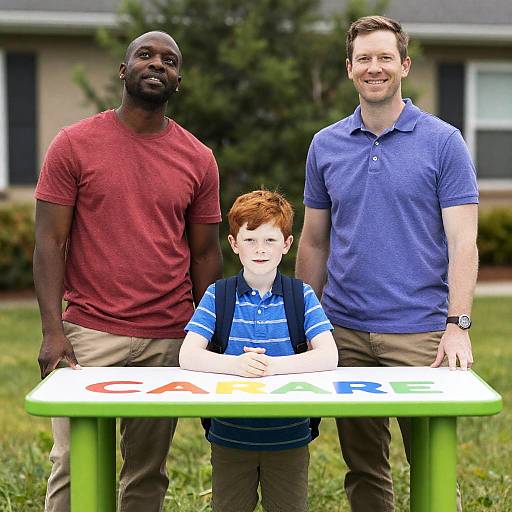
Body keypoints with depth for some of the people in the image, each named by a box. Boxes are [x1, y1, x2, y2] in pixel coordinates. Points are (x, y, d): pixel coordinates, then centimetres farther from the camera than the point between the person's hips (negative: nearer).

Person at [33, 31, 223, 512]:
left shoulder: (198, 159, 7)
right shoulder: (74, 144, 0)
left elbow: (205, 254, 11)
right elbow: (50, 241, -2)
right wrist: (53, 331, -11)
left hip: (169, 340, 2)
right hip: (90, 333, -2)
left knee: (147, 472, 8)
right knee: (74, 466, -1)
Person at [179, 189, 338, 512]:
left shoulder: (302, 295, -1)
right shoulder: (218, 295, -2)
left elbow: (329, 357, -13)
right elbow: (188, 356, -12)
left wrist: (273, 365, -29)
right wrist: (236, 365, -31)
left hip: (289, 437, 0)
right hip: (230, 437, 0)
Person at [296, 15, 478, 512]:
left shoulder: (444, 142, -1)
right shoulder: (325, 145, 9)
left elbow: (462, 242, -6)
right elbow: (314, 242, 13)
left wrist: (458, 325, -16)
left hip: (420, 334, -3)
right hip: (346, 333, 3)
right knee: (363, 469, 11)